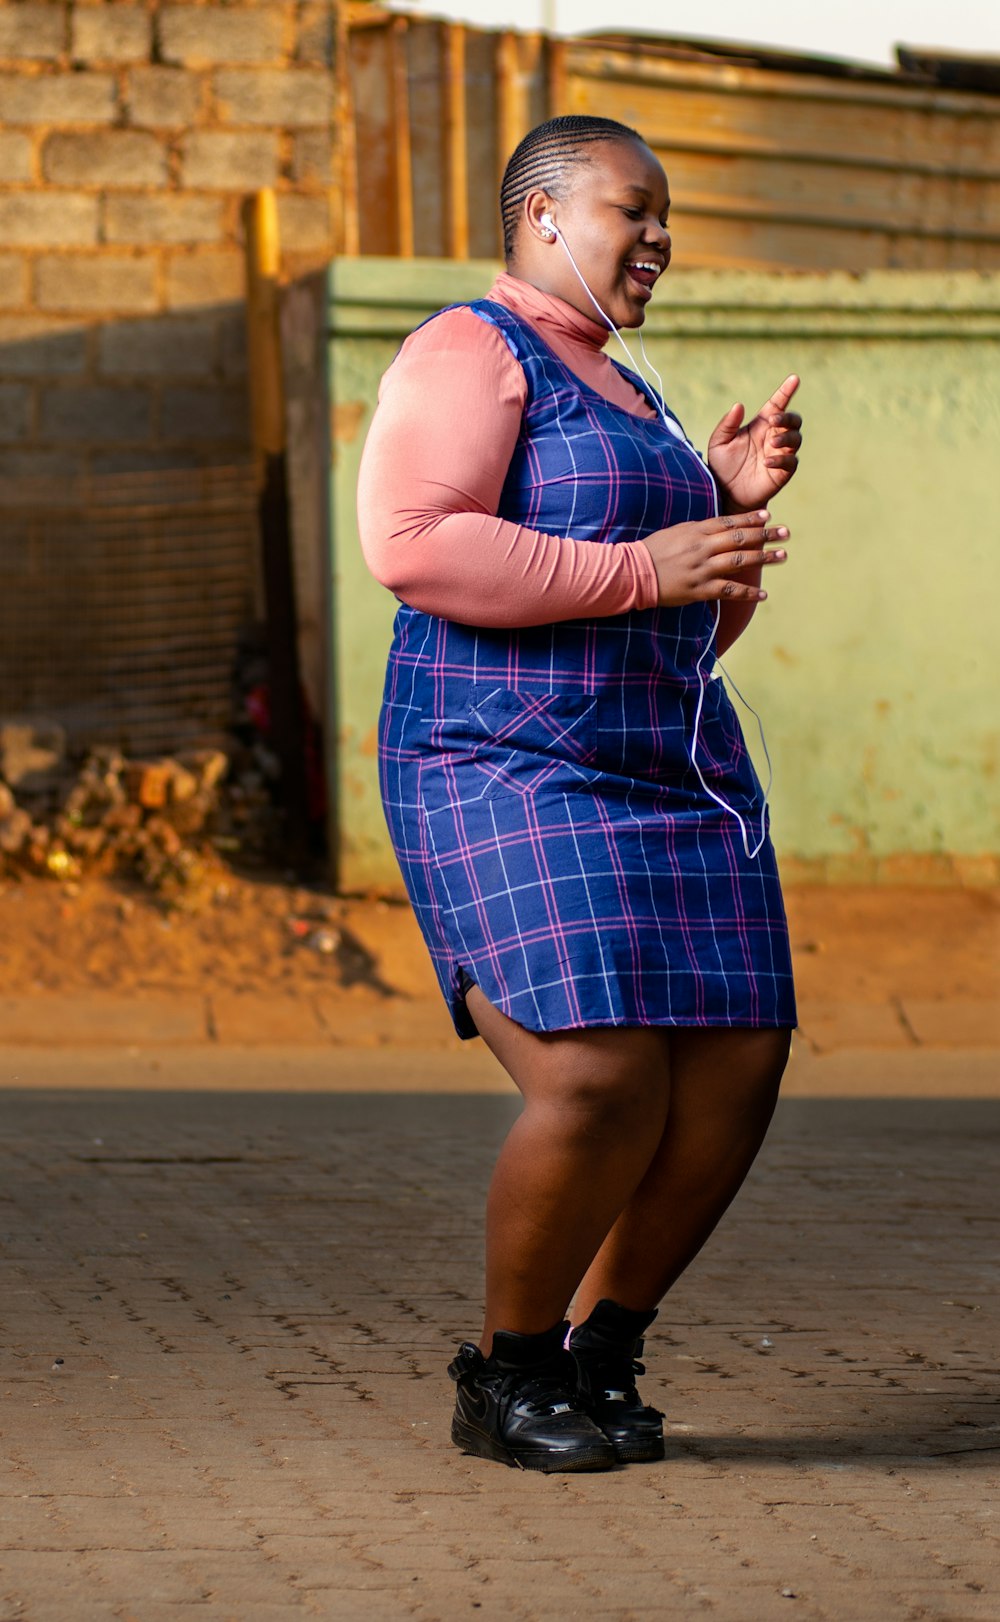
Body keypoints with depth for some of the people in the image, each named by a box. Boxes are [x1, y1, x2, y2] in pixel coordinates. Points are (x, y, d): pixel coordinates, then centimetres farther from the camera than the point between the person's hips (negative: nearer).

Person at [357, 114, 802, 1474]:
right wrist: (642, 567, -20)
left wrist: (735, 499, 5)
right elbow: (414, 544, -21)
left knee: (730, 1086, -2)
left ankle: (598, 1356, 16)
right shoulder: (469, 354, -5)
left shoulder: (625, 401, 23)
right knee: (602, 1086, -20)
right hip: (510, 784, -9)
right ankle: (505, 1379, 1)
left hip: (672, 781, 9)